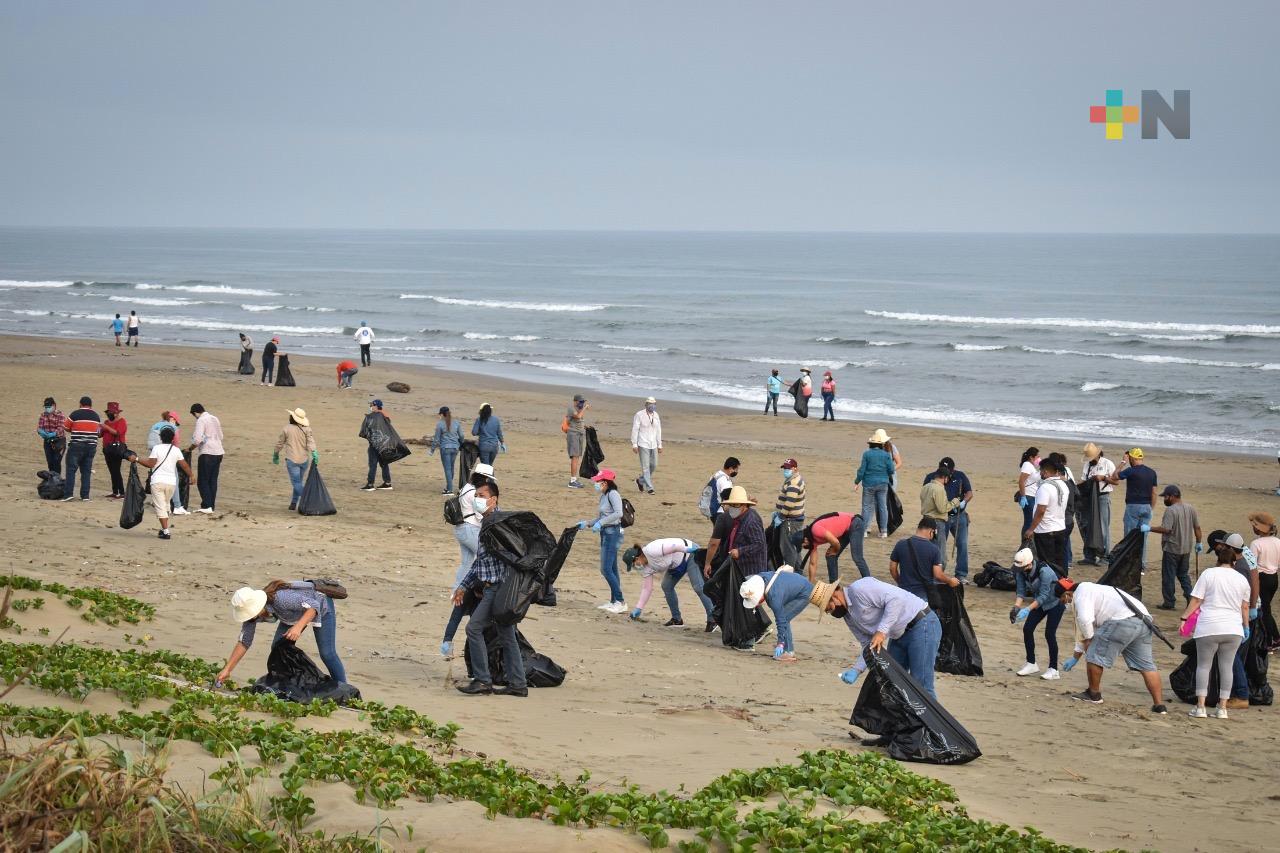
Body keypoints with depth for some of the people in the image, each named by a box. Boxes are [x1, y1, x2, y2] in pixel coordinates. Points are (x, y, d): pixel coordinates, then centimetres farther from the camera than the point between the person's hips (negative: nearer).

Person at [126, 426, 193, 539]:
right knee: (166, 505, 23)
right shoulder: (176, 450, 5)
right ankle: (165, 529, 24)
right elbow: (184, 465, 6)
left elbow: (150, 464, -10)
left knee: (160, 507, -3)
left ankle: (166, 531, -12)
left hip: (157, 481, -4)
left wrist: (136, 459, -4)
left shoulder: (157, 448, -5)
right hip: (171, 482, 4)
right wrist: (191, 476, 19)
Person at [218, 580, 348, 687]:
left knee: (327, 653, -16)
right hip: (295, 614, 7)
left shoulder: (281, 599, -44)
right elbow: (244, 642, -12)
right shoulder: (251, 610, -21)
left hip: (321, 604, -7)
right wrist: (227, 670, -17)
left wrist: (298, 627, -54)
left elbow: (314, 606, -40)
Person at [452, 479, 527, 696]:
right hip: (491, 587, 10)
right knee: (506, 635, 10)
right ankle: (517, 684, 13)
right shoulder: (486, 522, 19)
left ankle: (482, 681, -8)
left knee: (474, 628, -11)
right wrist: (464, 586, 27)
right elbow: (480, 558, 27)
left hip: (497, 586, -10)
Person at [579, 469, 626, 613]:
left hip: (613, 532, -10)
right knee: (611, 570, 13)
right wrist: (587, 524, 11)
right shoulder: (603, 497, 14)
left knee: (606, 569, -12)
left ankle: (621, 602, -10)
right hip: (605, 533, 10)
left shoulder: (613, 494, -13)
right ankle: (614, 602, 18)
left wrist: (600, 523, -24)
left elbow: (618, 513, -25)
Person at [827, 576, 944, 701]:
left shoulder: (859, 589, -18)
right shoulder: (849, 616, 11)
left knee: (921, 686, -14)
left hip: (922, 625, -10)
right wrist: (856, 669, -6)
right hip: (899, 636, 10)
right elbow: (869, 646, 10)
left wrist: (881, 631, -29)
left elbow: (896, 599, -27)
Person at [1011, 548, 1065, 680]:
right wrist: (1016, 607, -27)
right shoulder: (1020, 572, -15)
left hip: (1055, 603, -7)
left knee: (1049, 634, -14)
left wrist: (1028, 609, -43)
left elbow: (1043, 595, -35)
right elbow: (1021, 592, -10)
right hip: (1040, 603, 7)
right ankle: (1031, 664, 13)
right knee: (1027, 628, -1)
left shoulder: (1044, 571, -35)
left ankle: (1053, 670, -5)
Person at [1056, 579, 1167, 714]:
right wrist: (1075, 658, 45)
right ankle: (1159, 705, 8)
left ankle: (1094, 694, 17)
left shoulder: (1081, 593, 3)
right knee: (1146, 665, 10)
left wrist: (1088, 639, 4)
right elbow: (1082, 631, 41)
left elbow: (1085, 620, -15)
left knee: (1094, 656, 5)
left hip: (1122, 621, -10)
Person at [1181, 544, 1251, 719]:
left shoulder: (1209, 574, -1)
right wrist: (1246, 627, 25)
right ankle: (1222, 708, 8)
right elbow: (1245, 607, 13)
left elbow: (1196, 600, -5)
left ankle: (1200, 707, -1)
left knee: (1203, 665, 4)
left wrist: (1184, 618, 1)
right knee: (1227, 667, 9)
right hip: (1233, 629, 3)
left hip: (1208, 628, -3)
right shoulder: (1241, 579, 9)